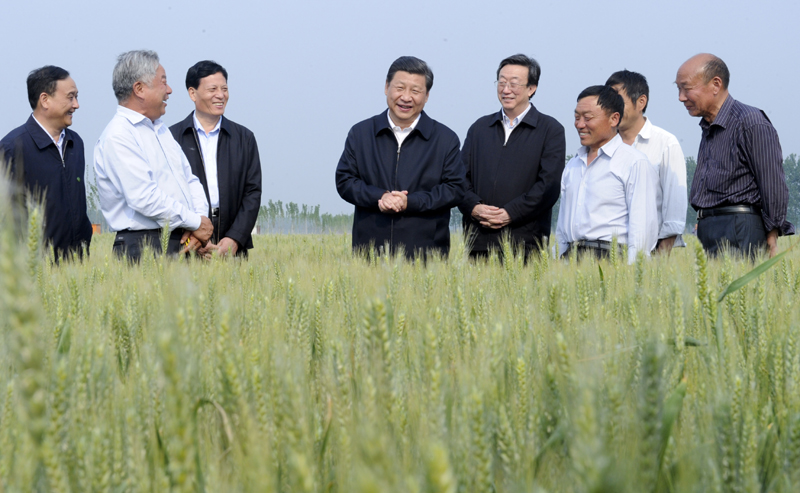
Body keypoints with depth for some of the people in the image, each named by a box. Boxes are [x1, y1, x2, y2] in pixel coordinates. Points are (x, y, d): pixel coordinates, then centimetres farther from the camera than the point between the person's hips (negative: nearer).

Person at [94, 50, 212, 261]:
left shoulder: (161, 129, 21)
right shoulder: (118, 136, -9)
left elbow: (189, 180, 22)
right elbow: (144, 198, -17)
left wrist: (200, 216, 1)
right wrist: (196, 222, -10)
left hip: (184, 244, 8)